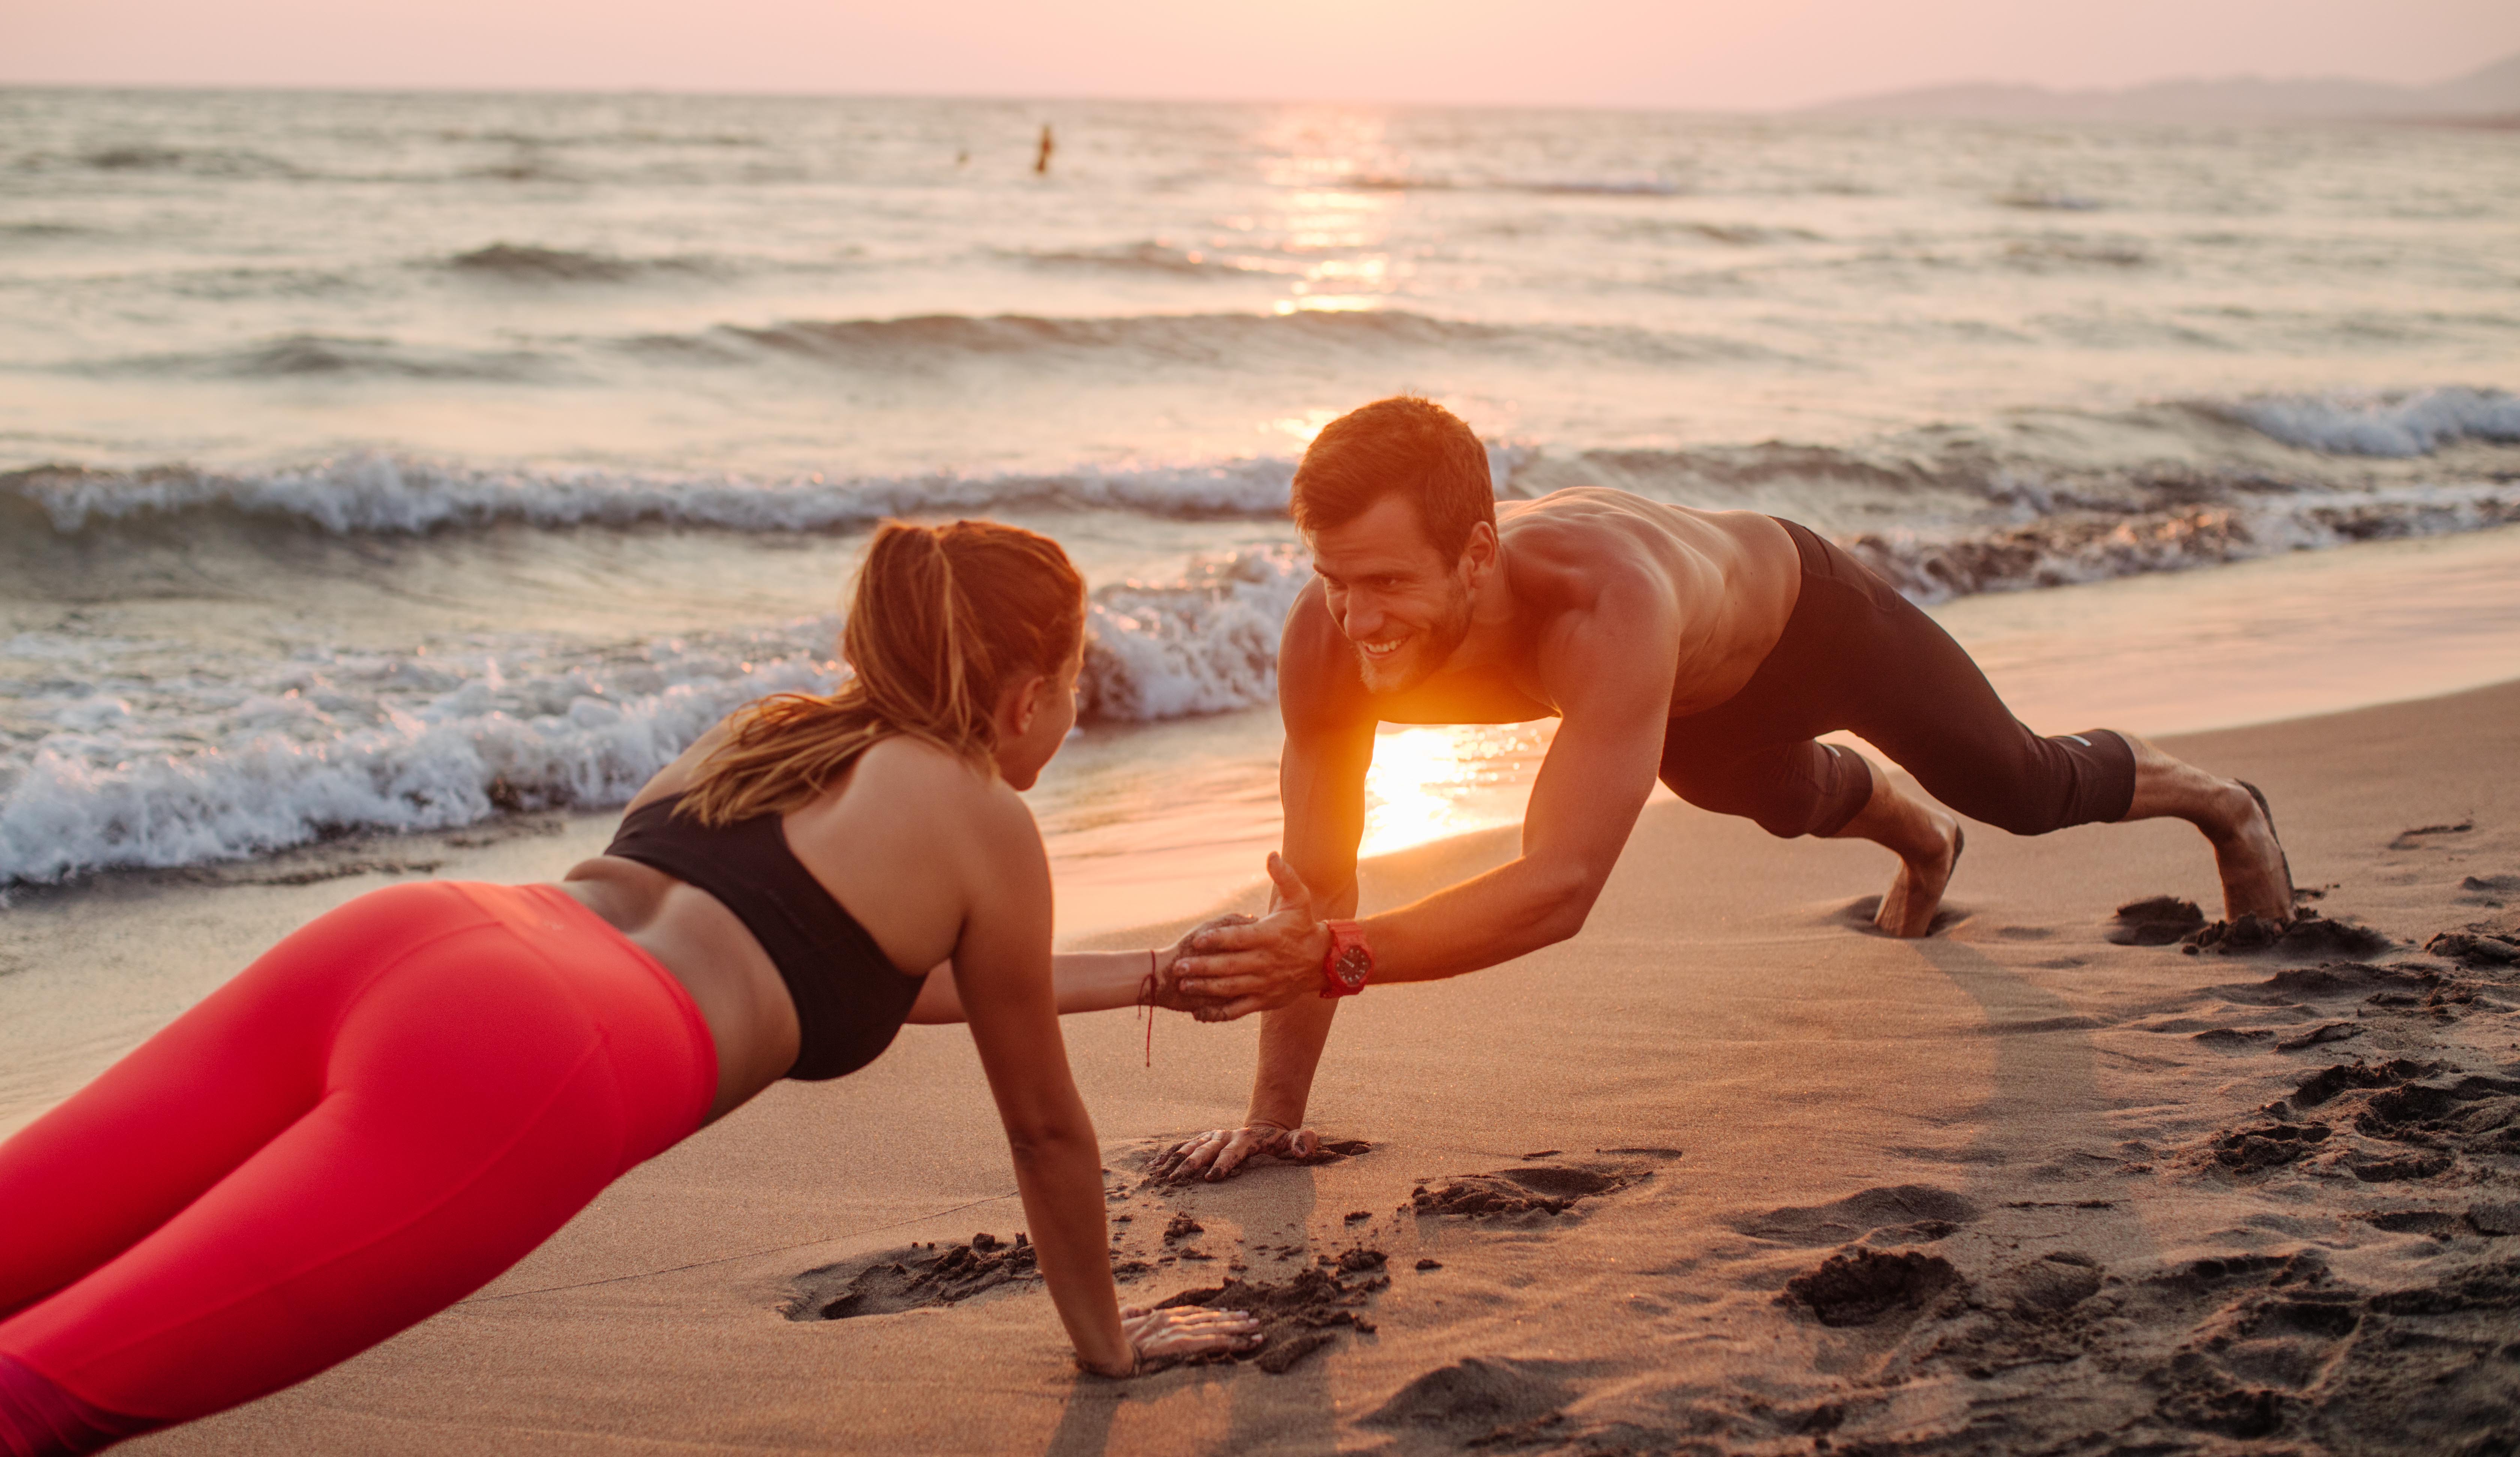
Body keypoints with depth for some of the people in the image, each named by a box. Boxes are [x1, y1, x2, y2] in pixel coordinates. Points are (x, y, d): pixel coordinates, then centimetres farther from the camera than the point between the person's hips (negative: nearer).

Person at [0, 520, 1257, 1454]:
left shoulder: (767, 732, 34)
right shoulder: (986, 819, 15)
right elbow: (1044, 1124, 23)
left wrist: (1120, 979, 57)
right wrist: (1107, 1335, 38)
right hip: (525, 1066, -7)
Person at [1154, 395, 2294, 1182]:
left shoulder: (1603, 609, -55)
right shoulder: (1329, 638, -38)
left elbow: (1561, 885, -58)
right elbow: (1314, 885, -28)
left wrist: (1338, 957, -69)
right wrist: (1275, 1113, -26)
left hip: (1801, 611, -5)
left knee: (2026, 790, 20)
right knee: (1785, 804, 36)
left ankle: (2219, 805, 55)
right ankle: (1920, 838, 74)